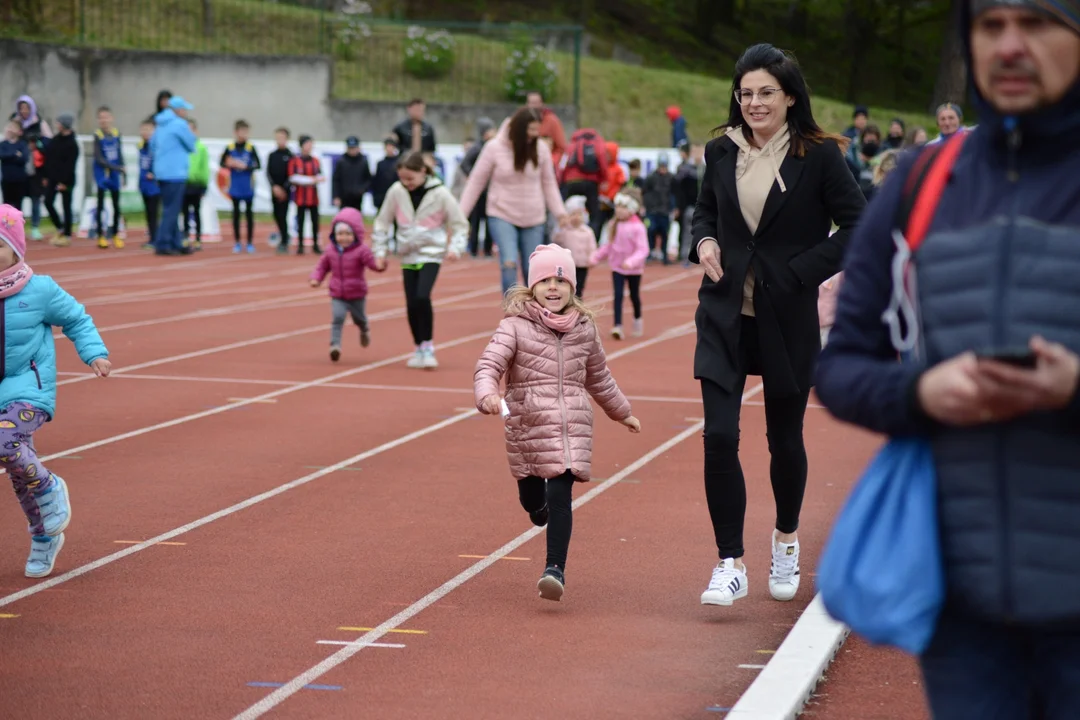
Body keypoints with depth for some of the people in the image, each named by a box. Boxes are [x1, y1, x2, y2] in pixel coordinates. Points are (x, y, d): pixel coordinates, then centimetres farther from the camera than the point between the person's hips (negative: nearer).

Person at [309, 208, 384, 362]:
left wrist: (380, 265, -50)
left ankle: (364, 331, 54)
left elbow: (372, 261, -28)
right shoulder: (331, 251, -3)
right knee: (337, 317, -20)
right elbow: (323, 266, 9)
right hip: (337, 295, 1)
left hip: (357, 295, -1)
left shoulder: (361, 251, -16)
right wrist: (316, 278, -7)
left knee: (359, 319, 20)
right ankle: (335, 345, -19)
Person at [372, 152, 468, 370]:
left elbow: (459, 223, -4)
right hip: (408, 254, 4)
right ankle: (419, 348, 20)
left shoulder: (440, 193, -12)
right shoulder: (396, 191, -4)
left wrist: (455, 247, -19)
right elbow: (383, 221, 9)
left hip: (431, 253, -4)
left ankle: (428, 346, -10)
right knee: (411, 304, 3)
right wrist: (380, 250, 6)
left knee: (422, 297, -22)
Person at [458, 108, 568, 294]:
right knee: (509, 263, -21)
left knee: (532, 269, 7)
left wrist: (560, 212, 2)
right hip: (502, 216, -2)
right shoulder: (494, 148, -9)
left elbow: (549, 183, 8)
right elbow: (476, 182, -2)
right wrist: (461, 214, -3)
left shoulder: (541, 149, -4)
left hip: (533, 218, 3)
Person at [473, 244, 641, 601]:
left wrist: (622, 412, 28)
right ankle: (538, 505, 38)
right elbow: (488, 365, -11)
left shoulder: (584, 328, 7)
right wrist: (487, 394, -30)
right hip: (527, 423, -1)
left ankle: (555, 569, -8)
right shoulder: (516, 326, -2)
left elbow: (599, 378, 19)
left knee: (560, 496, -8)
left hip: (572, 425, 1)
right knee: (532, 496, 5)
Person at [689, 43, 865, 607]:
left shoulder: (818, 155, -7)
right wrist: (704, 241, -2)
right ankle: (731, 565, -1)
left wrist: (800, 272, -13)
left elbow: (856, 227, -6)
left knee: (785, 438, 12)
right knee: (718, 437, -9)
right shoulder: (721, 153, 3)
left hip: (787, 318, -2)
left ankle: (786, 541, 37)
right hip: (724, 314, 2)